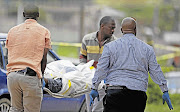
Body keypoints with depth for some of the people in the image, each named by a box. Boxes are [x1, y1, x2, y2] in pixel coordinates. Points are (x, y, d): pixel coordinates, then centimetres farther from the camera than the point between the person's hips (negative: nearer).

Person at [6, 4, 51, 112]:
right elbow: (44, 58, 5)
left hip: (12, 75, 4)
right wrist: (40, 76, 16)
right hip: (31, 77, -4)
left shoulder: (12, 31, 16)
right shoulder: (44, 32, 6)